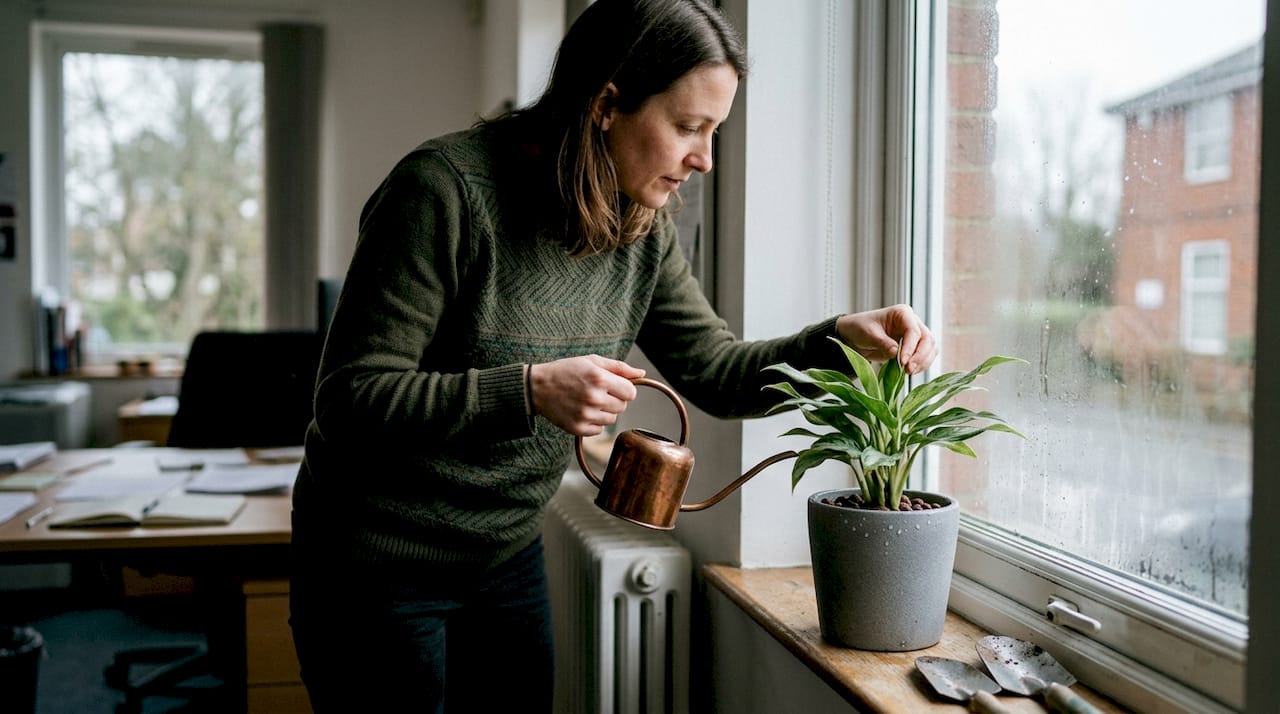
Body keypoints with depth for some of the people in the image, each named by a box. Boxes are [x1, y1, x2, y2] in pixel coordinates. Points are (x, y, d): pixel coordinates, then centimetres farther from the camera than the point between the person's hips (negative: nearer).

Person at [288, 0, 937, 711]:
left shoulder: (641, 226, -2)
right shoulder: (446, 188, -23)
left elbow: (717, 372, 4)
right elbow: (350, 399, -23)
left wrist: (843, 339, -11)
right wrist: (528, 390, -35)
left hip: (508, 560, 6)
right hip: (377, 566, -6)